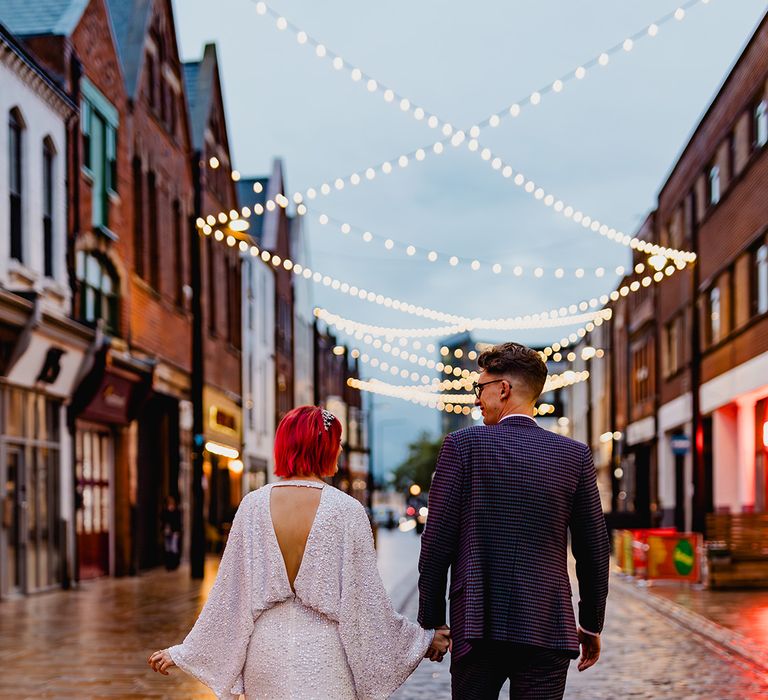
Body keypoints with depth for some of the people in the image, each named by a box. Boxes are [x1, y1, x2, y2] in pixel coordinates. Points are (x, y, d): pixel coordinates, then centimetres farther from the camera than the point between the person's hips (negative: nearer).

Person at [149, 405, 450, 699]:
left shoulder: (254, 505, -3)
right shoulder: (347, 510, -9)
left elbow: (230, 590, 0)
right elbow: (365, 596, -5)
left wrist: (184, 653, 11)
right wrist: (424, 640, 8)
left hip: (267, 653, 3)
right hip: (325, 658, -3)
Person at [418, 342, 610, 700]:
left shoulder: (463, 444, -3)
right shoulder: (575, 455, 3)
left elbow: (437, 541, -4)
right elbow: (594, 549, 7)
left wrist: (432, 620, 5)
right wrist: (591, 625, 17)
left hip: (477, 626, -1)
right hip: (548, 628, 1)